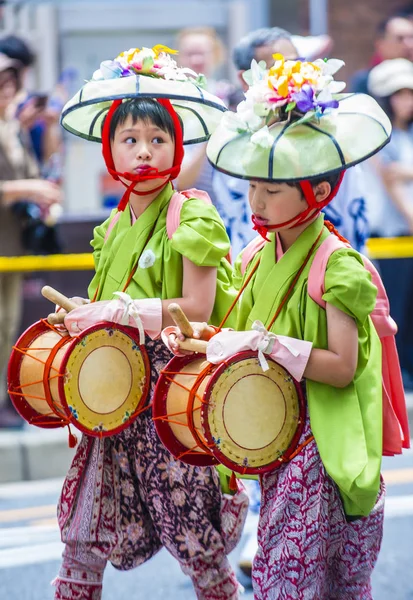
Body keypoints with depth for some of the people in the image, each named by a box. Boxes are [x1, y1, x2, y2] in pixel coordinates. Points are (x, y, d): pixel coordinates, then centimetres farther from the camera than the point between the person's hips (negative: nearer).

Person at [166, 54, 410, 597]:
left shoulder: (336, 266, -15)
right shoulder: (259, 256, 8)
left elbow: (342, 367, -19)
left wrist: (267, 344, -23)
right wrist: (202, 335, -1)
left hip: (321, 445, -7)